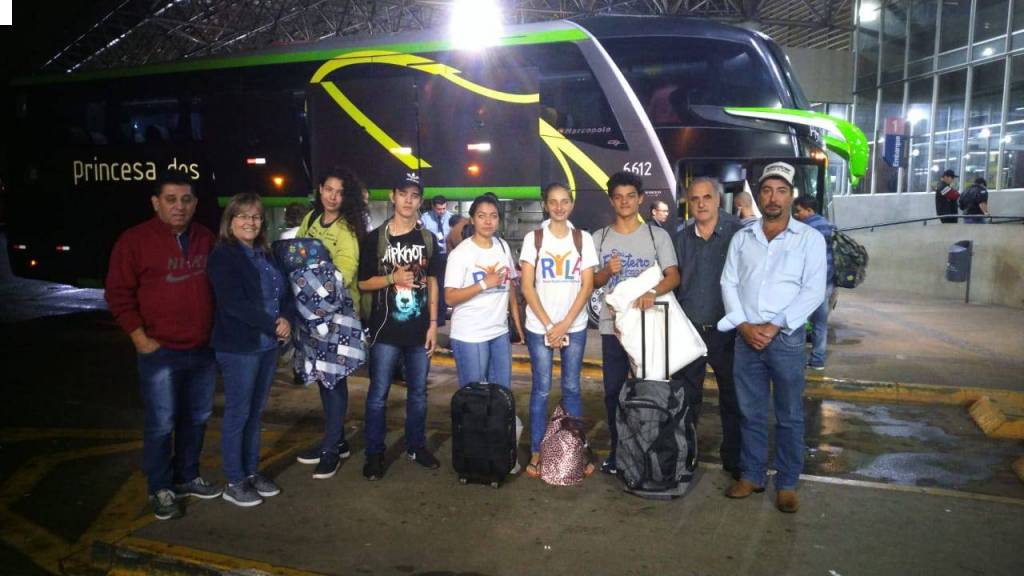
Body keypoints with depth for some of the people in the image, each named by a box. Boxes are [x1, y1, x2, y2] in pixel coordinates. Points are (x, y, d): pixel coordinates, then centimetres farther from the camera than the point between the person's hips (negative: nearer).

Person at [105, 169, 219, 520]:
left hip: (203, 349, 5)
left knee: (197, 418, 15)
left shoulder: (206, 239, 7)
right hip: (160, 352, -5)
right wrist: (140, 338, -11)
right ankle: (160, 489, 18)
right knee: (161, 424, 2)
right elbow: (118, 293, -7)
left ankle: (187, 477, 32)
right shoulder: (135, 240, -7)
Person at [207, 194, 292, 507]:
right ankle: (234, 482, 13)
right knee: (238, 414, 2)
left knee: (256, 411, 14)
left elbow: (284, 292, 11)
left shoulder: (265, 254, 12)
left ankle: (251, 471, 26)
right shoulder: (223, 257, -10)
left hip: (268, 344, 7)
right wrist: (273, 325, -16)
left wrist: (286, 319, -10)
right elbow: (234, 303, -20)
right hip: (239, 347, -7)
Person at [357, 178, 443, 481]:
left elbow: (432, 283, 10)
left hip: (419, 330, 3)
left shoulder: (428, 238, 7)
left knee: (418, 392, 12)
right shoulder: (375, 238, -2)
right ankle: (374, 453, 15)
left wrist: (433, 324, 4)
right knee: (378, 393, 3)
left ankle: (416, 446, 28)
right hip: (386, 330, -3)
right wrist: (392, 278, -17)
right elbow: (363, 283, 0)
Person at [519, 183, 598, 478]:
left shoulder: (583, 239, 4)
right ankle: (536, 452, 13)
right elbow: (527, 287, -4)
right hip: (539, 326, -1)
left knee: (571, 388, 9)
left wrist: (564, 325, -9)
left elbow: (587, 286, 0)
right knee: (541, 389, 3)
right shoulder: (533, 238, 0)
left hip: (575, 326, 1)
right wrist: (549, 325, -10)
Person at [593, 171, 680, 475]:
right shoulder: (600, 238, 8)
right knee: (613, 391, 6)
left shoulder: (657, 235, 1)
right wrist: (607, 272, -13)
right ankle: (618, 449, 20)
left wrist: (652, 292, -27)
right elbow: (593, 282, 9)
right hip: (613, 324, 2)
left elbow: (673, 276, -7)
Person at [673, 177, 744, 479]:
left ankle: (734, 459, 25)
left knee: (732, 398, 9)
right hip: (689, 330, 4)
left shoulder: (737, 233, -7)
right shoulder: (682, 238, 7)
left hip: (726, 331, -4)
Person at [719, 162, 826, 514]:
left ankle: (787, 483, 18)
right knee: (750, 412, 11)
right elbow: (728, 283, 5)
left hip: (786, 338, -2)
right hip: (746, 336, 3)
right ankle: (751, 475, 24)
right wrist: (744, 325, -9)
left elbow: (813, 291, -7)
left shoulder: (810, 239, 0)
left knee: (789, 415, 6)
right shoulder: (742, 238, 10)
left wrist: (774, 327, -15)